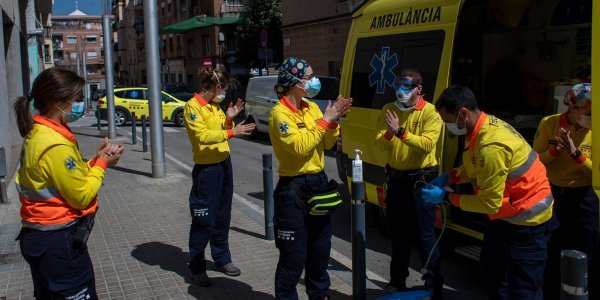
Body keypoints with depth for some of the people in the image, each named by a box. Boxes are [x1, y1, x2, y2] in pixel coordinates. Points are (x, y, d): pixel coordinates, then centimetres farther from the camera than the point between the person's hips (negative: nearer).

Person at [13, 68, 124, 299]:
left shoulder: (38, 134, 6)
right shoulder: (56, 145, -23)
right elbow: (81, 196, -18)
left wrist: (96, 160, 1)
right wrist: (102, 163, -7)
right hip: (58, 242, -10)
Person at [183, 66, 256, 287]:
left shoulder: (215, 105, 11)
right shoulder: (192, 106, -14)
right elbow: (202, 136, -25)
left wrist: (229, 119, -2)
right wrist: (232, 132, -28)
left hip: (224, 164, 8)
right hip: (206, 169, -8)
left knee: (223, 216, 16)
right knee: (204, 221, -1)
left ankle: (222, 259, 30)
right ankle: (196, 268, 12)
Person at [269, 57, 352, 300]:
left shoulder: (311, 107, 8)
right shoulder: (280, 113, -15)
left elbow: (328, 144, 8)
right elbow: (300, 146, -24)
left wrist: (334, 122, -10)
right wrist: (325, 120, -19)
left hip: (318, 182, 8)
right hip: (293, 188, -8)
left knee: (321, 248, 20)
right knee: (294, 255, 0)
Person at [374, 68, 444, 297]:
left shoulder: (429, 112, -10)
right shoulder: (388, 110, 4)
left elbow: (427, 144, -23)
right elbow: (379, 145, -4)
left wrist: (400, 131, -27)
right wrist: (389, 133, -24)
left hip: (420, 180, -5)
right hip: (395, 179, 5)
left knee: (424, 236, 1)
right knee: (397, 234, 16)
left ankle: (434, 285, 14)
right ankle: (397, 282, 30)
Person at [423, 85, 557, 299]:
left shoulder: (491, 147, -33)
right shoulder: (485, 124, -3)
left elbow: (489, 203, -25)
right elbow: (477, 168, 14)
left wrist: (448, 197, -17)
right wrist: (449, 177, -1)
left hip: (526, 220, -10)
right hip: (507, 213, 10)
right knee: (491, 270, 24)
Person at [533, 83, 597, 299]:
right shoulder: (549, 123, -7)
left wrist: (574, 152, -25)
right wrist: (555, 149, -22)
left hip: (583, 200, -2)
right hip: (550, 195, 2)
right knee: (548, 255, 15)